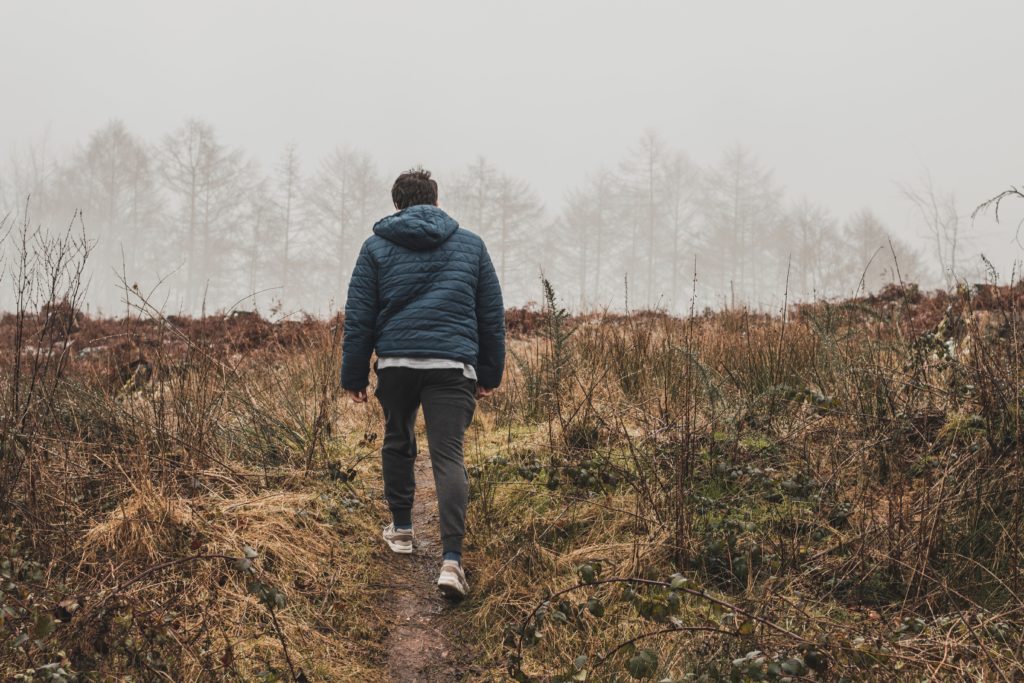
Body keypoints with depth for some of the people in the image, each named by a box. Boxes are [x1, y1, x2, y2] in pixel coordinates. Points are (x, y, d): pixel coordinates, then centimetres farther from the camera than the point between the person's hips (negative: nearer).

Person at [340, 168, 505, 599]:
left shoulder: (376, 247, 8)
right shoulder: (470, 245, 13)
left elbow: (358, 317, 6)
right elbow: (492, 315, 14)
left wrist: (354, 376, 11)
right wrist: (490, 373, 21)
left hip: (395, 363, 1)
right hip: (452, 365, 0)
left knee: (397, 442, 23)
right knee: (449, 457, -6)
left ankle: (401, 529, 35)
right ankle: (451, 559, -18)